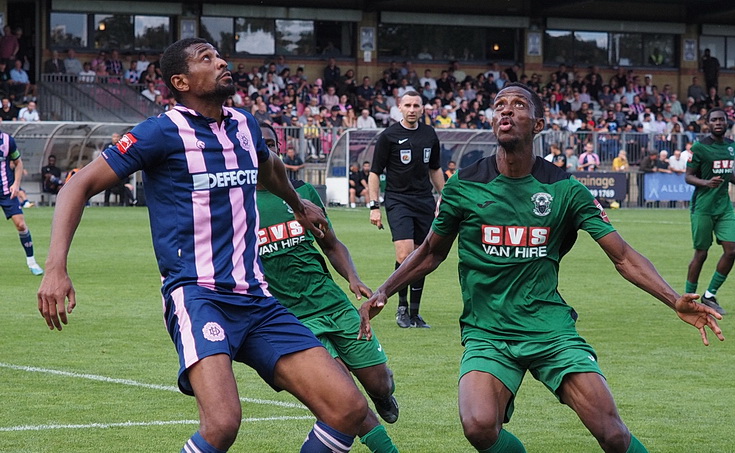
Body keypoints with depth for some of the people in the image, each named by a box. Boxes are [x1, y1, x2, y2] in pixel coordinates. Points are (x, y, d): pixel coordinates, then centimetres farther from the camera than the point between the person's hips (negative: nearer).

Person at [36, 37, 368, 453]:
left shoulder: (245, 126, 14)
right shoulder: (165, 131, -5)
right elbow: (81, 186, -4)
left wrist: (299, 205, 57)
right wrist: (56, 267, -16)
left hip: (257, 300, 7)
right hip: (198, 296, -7)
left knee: (349, 409, -6)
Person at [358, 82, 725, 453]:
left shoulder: (565, 189, 0)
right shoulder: (463, 186, 0)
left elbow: (623, 256, 1)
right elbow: (431, 253, 16)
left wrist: (675, 301, -11)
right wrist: (382, 292, 5)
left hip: (551, 328, 0)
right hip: (486, 334, 0)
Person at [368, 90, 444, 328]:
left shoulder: (429, 134, 11)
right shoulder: (388, 136, -3)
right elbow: (374, 173, -1)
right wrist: (374, 206, -8)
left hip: (425, 202, 5)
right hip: (398, 200, -5)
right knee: (405, 255, -19)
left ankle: (414, 313, 14)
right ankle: (402, 307, -4)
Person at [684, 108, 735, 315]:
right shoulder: (699, 147, -9)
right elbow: (688, 176, -8)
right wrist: (706, 183, -25)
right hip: (703, 207, -6)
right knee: (701, 254, -1)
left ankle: (710, 295, 11)